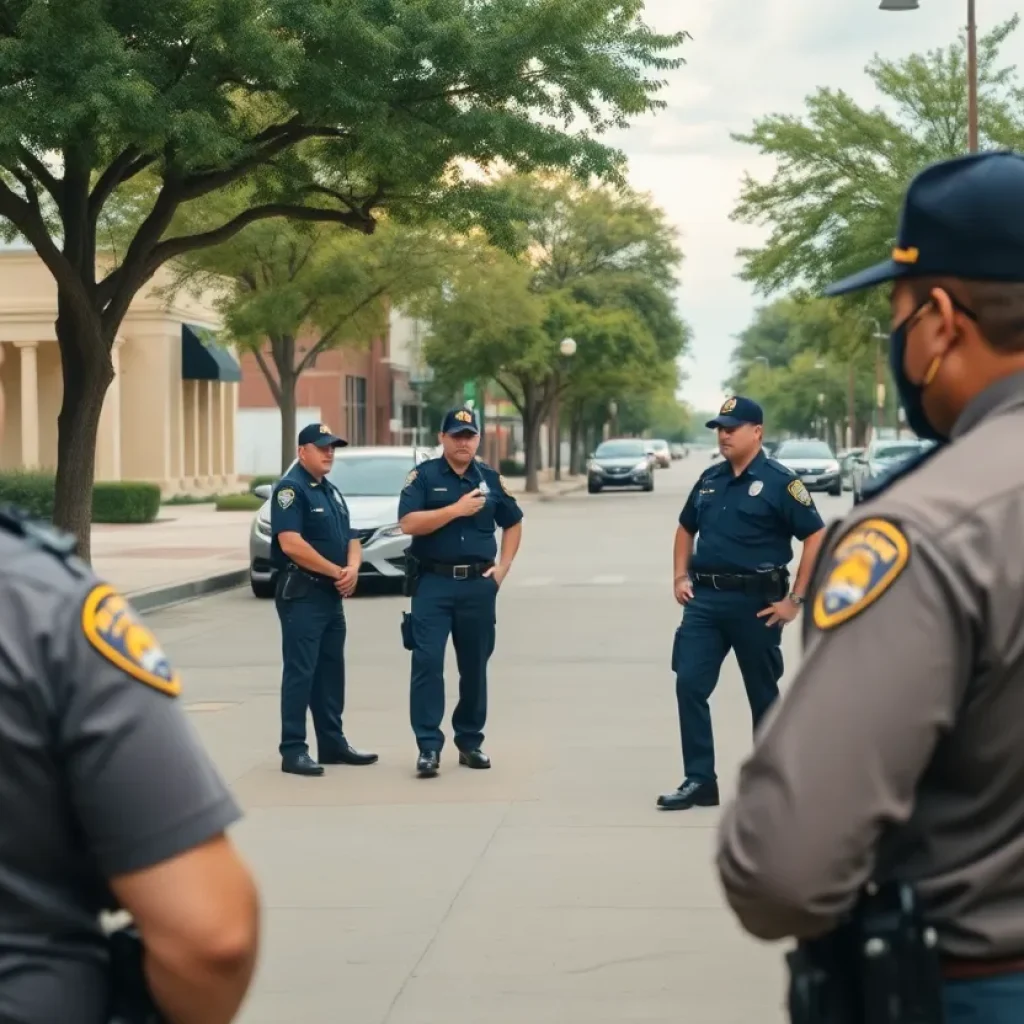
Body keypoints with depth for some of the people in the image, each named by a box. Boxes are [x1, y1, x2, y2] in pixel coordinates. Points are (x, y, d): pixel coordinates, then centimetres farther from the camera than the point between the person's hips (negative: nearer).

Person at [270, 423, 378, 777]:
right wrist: (337, 572, -16)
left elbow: (351, 539, 16)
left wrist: (353, 568, -7)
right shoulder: (290, 489, -10)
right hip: (301, 593, -9)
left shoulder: (332, 492, 17)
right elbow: (291, 543, -21)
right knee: (300, 672, -7)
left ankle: (332, 743, 22)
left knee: (331, 670, 13)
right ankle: (293, 750, -4)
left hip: (332, 595, 9)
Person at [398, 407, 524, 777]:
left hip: (478, 584, 3)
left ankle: (470, 741, 20)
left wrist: (502, 568, 8)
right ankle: (429, 745, -7)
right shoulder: (423, 476, -1)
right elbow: (409, 523, -13)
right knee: (427, 662, -9)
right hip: (434, 582, -3)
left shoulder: (490, 479, 10)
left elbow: (513, 523, 20)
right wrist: (457, 509, -16)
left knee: (475, 664, 9)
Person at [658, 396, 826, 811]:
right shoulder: (710, 479, 11)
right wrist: (680, 577, 10)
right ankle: (699, 781, 2)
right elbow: (686, 528, 25)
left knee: (763, 694, 8)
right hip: (705, 598, 5)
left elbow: (817, 538, -10)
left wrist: (795, 600, -13)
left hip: (755, 602, -5)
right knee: (689, 686, -4)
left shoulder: (778, 481, -8)